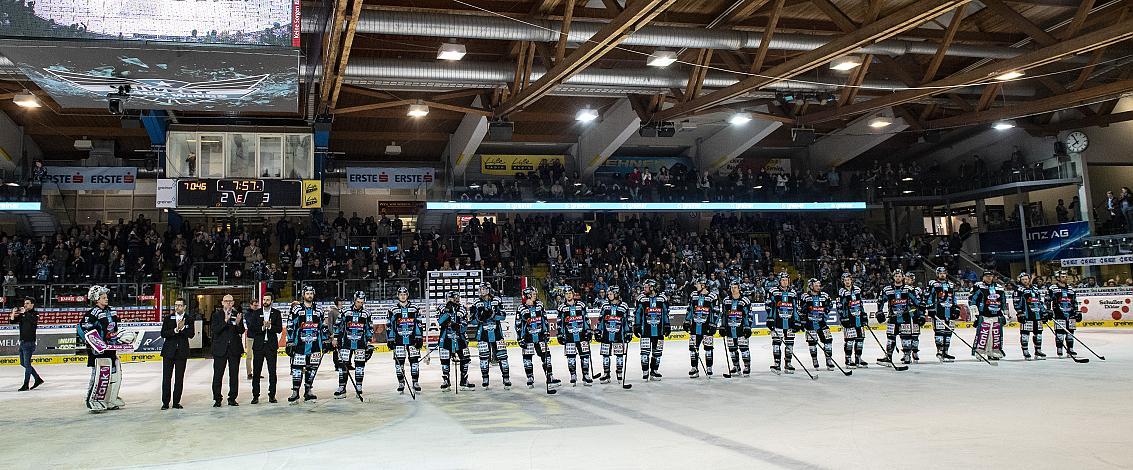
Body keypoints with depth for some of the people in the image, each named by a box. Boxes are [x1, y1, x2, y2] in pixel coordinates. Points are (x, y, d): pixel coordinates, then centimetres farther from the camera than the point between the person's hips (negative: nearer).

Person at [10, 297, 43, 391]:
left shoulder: (35, 314, -6)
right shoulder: (22, 314, 12)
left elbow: (34, 320, -27)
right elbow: (11, 321, 8)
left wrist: (25, 312, -26)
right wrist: (13, 314, -9)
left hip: (29, 343, -8)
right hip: (22, 342, 8)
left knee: (27, 364, -6)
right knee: (23, 363, 13)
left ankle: (26, 385, 0)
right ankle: (38, 379, 23)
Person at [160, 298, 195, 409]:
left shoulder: (189, 320, 4)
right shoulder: (168, 318, 4)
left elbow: (191, 334, -8)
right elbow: (163, 334, -6)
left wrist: (183, 328, -22)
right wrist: (175, 330, -19)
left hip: (182, 352, 0)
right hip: (169, 351, 0)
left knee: (179, 378, 4)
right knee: (167, 377, -1)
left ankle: (176, 402, 12)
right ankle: (165, 402, 5)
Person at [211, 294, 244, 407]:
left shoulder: (238, 314, 6)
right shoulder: (216, 315, 2)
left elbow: (241, 331, 1)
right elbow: (215, 331, -11)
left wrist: (238, 323, -19)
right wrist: (225, 321, -23)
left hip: (234, 348, 2)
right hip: (220, 349, -2)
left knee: (234, 374, 5)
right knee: (218, 375, 0)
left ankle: (232, 399, 14)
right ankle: (217, 399, 7)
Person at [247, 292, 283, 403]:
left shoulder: (277, 313, 5)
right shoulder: (256, 313, 7)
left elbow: (279, 329, -2)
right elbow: (251, 328, -1)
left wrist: (270, 326, -19)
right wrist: (262, 328, -16)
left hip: (271, 345, 0)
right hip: (258, 345, 1)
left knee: (272, 372, 1)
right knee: (256, 372, 1)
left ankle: (272, 395, 8)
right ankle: (255, 396, 8)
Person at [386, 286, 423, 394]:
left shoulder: (414, 309, 7)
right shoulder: (393, 310, 4)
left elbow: (418, 324, 6)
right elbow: (389, 326, 4)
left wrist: (419, 338, 0)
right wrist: (390, 340, -1)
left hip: (412, 338, 1)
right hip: (399, 339, -1)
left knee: (414, 360, 0)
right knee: (399, 362, 0)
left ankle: (415, 383, 7)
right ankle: (401, 383, 10)